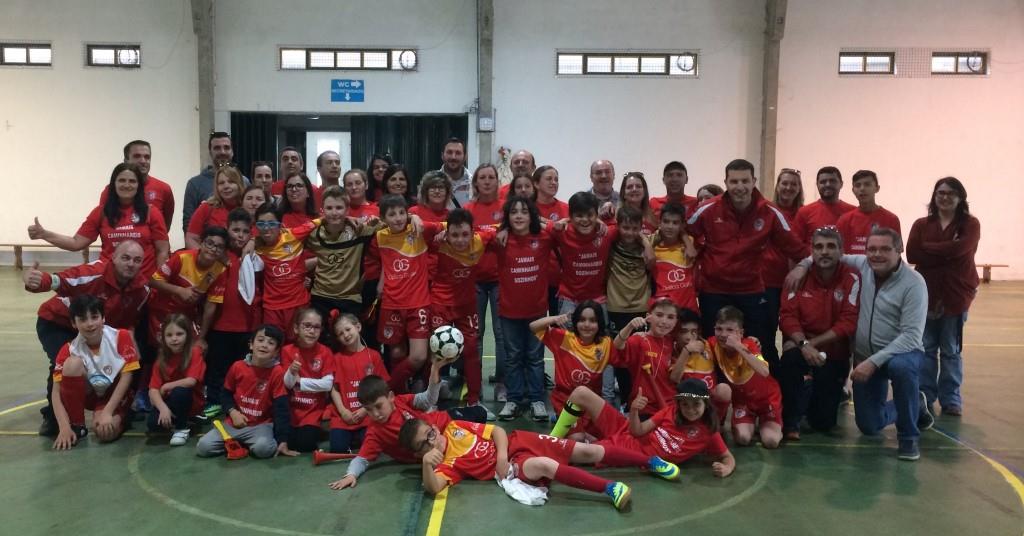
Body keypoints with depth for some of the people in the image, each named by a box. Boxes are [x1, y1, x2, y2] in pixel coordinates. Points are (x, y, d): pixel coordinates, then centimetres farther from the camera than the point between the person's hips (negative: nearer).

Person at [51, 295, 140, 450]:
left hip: (116, 395, -2)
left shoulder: (121, 337, -18)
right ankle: (76, 426, -15)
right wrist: (65, 428, -31)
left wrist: (107, 412, -23)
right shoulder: (69, 350, -15)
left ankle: (121, 417, 7)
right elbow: (57, 392, -18)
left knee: (105, 432, -32)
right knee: (73, 363, -28)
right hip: (89, 395, 2)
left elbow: (126, 377, -18)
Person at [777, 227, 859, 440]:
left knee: (823, 422, 2)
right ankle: (790, 423, -18)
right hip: (802, 346, 1)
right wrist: (803, 344, -26)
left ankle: (835, 393, 38)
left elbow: (848, 322, -15)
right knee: (790, 358, -37)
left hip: (834, 353, 0)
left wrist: (814, 343, -20)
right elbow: (787, 315, -10)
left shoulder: (852, 279, -11)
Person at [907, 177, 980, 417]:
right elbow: (911, 255, -9)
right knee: (926, 349, 7)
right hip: (926, 294, 1)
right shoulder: (921, 224, 6)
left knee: (951, 351, 7)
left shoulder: (970, 224, 1)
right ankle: (924, 397, 16)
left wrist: (928, 248, -10)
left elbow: (960, 248, -19)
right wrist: (947, 252, -15)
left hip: (956, 294, -1)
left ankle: (951, 400, 17)